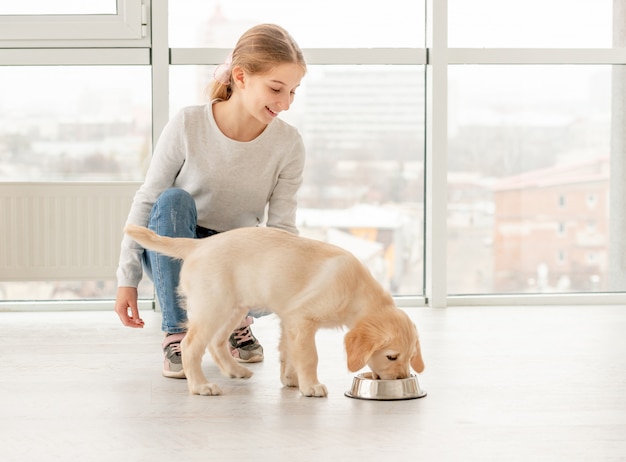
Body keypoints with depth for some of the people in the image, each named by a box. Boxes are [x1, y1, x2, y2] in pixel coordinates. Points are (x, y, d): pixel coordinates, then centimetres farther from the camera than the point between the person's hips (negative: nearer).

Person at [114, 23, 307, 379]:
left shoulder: (288, 143, -13)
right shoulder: (188, 125, -18)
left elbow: (282, 227, -10)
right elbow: (146, 201, -11)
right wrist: (128, 279, -14)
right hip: (172, 256, -1)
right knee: (173, 200, -33)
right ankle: (177, 336, -24)